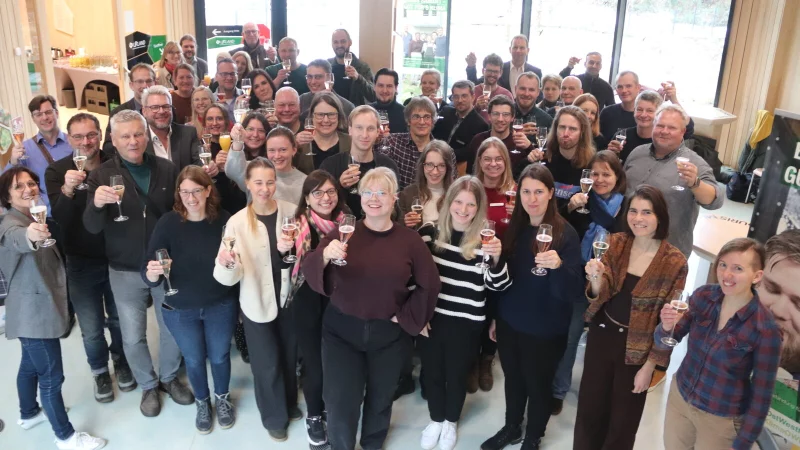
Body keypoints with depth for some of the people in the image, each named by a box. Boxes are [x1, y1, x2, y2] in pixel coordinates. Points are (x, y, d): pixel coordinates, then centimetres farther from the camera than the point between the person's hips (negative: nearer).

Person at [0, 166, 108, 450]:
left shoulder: (35, 218, 10)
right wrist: (30, 236, -69)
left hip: (37, 308, 10)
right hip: (34, 312, -10)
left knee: (31, 364, 26)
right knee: (52, 376, -3)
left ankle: (29, 414, 44)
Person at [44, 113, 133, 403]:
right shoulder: (56, 171, -9)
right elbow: (61, 219, -19)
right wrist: (67, 190, -35)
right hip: (81, 262, 0)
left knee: (119, 319, 18)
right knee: (91, 329, 9)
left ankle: (121, 362, 44)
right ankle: (100, 371, 35)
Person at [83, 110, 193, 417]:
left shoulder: (167, 169, -4)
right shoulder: (101, 175, -7)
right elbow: (92, 227, -14)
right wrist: (96, 204, -36)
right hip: (125, 271, -1)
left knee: (173, 328, 14)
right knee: (133, 337, 10)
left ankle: (169, 378, 38)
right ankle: (148, 385, 33)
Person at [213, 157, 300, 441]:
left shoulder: (291, 211, -8)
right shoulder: (237, 222, -14)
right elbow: (229, 278, -19)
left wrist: (293, 248, -23)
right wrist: (228, 263, -42)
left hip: (289, 297, 3)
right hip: (257, 303, -2)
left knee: (290, 356, 21)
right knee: (267, 363, 11)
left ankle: (290, 403, 49)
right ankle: (275, 417, 36)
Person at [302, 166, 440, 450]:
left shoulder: (409, 239, -5)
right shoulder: (343, 232, -5)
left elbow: (429, 284, 1)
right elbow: (309, 272, -14)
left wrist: (406, 316, -5)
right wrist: (325, 256, -35)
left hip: (389, 334, 1)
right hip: (341, 330, -1)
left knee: (380, 399, 19)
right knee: (341, 403, -1)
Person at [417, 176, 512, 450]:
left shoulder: (486, 240, -9)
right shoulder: (429, 232, -4)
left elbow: (497, 286, -14)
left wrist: (496, 258, -30)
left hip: (466, 323, -2)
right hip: (429, 318, 2)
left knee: (456, 375, 16)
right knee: (432, 373, 17)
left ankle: (451, 423, 43)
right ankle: (435, 420, 43)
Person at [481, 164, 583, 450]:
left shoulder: (565, 233, -16)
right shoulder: (514, 228, -2)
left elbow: (573, 291, -20)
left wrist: (558, 266, -39)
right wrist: (495, 316, 14)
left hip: (545, 330, -4)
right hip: (509, 323, 4)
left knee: (538, 384, 14)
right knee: (513, 379, 20)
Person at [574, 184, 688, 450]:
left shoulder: (675, 262, -16)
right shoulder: (615, 243, -7)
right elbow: (600, 295, -10)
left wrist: (650, 366, -8)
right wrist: (595, 278, -32)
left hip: (637, 348, -3)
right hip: (601, 336, 3)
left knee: (622, 420, 17)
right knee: (589, 410, 18)